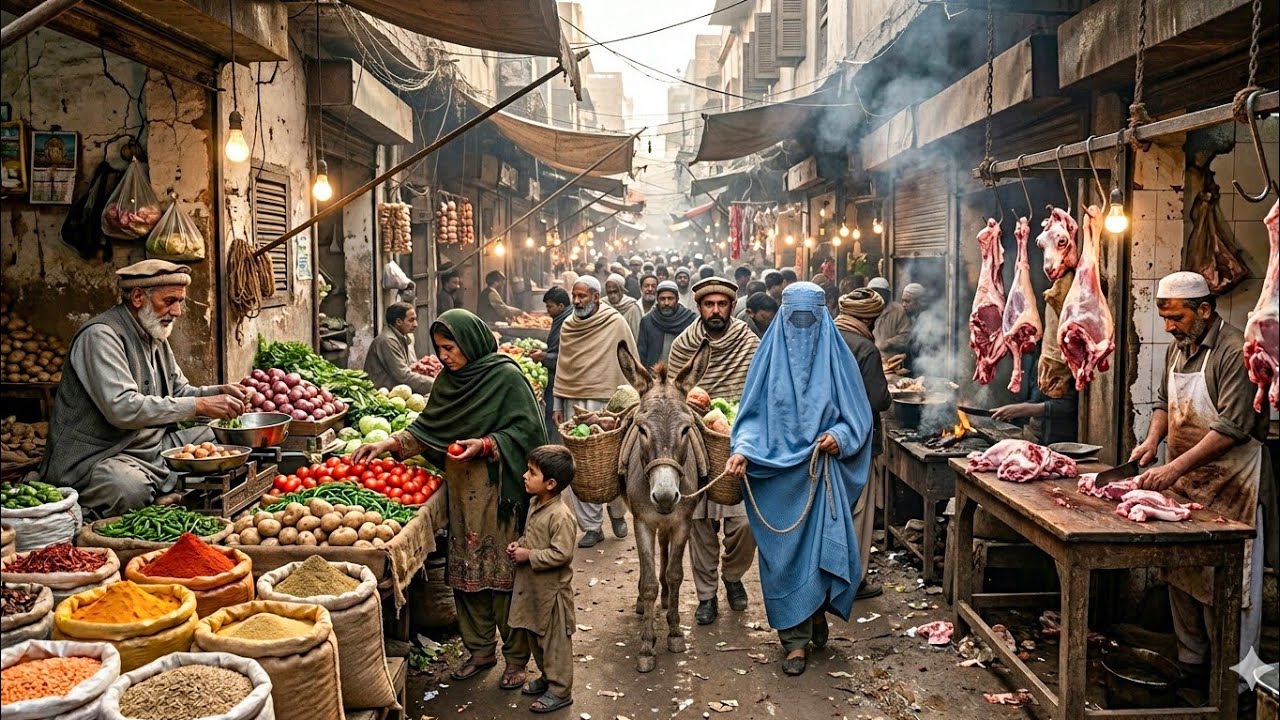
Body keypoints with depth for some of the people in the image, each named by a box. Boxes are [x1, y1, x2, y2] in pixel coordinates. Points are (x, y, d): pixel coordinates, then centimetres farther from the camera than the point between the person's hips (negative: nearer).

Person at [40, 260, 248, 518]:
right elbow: (122, 408, -29)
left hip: (153, 446, 9)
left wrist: (219, 392, 0)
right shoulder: (100, 335, -16)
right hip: (97, 456, -9)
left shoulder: (156, 337, 15)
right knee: (132, 489, -38)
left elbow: (179, 391, 22)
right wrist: (200, 406, -28)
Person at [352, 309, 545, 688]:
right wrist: (389, 443, 0)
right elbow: (426, 428, 12)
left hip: (498, 491, -6)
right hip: (462, 491, 6)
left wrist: (485, 445, -20)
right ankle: (480, 649, 26)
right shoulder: (447, 379, 9)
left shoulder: (506, 377, -10)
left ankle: (516, 657, 15)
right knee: (467, 572, 11)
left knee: (504, 571, 1)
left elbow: (527, 430, -12)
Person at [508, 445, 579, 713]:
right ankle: (547, 677, 39)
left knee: (555, 640, 5)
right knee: (535, 636, 22)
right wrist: (519, 544, -1)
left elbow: (561, 554, -27)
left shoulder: (561, 516, -26)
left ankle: (560, 691, 18)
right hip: (533, 586, 9)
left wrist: (528, 555, -22)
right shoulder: (535, 504, 3)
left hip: (552, 589, -9)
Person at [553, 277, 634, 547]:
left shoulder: (615, 323, -4)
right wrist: (558, 404, 13)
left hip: (606, 401, -4)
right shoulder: (568, 327, 10)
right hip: (573, 402, 4)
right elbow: (562, 367, 15)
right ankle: (591, 526, 11)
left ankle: (617, 513, 29)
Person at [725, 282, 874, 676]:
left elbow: (857, 414, 4)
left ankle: (818, 612, 28)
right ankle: (796, 639, 15)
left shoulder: (837, 356, 1)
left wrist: (839, 436, -16)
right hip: (777, 472, 0)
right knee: (784, 554, 3)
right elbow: (752, 413, 1)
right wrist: (742, 450, -15)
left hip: (823, 473, 0)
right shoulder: (769, 356, 2)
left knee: (827, 548, -1)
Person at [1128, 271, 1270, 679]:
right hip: (1184, 481, 8)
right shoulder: (1179, 347, 11)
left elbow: (1232, 426, -24)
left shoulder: (1234, 351, -17)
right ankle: (1190, 661, 27)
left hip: (1228, 487, -8)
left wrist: (1175, 468, -27)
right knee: (1181, 574, 14)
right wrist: (1153, 439, 4)